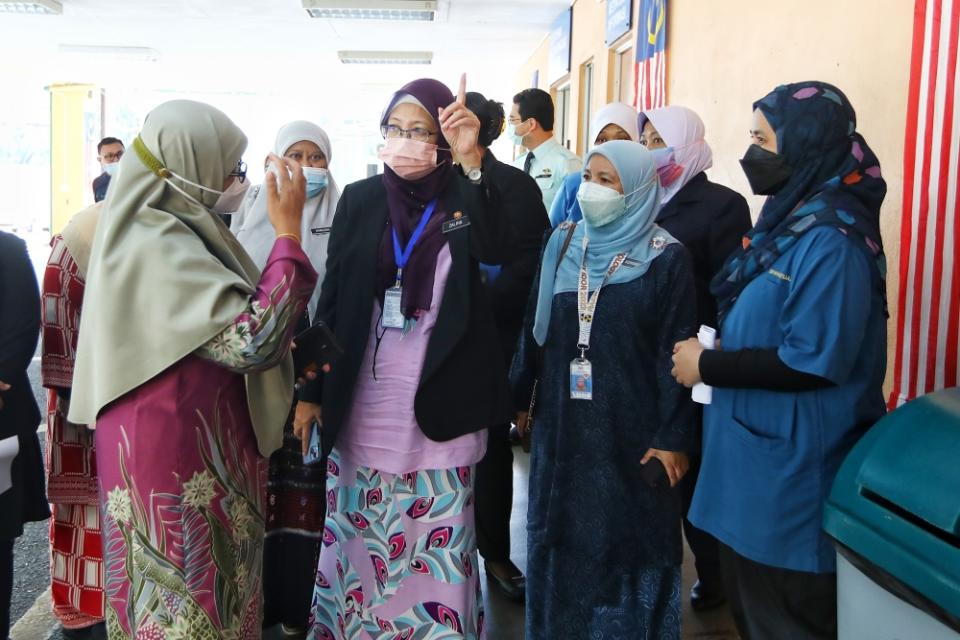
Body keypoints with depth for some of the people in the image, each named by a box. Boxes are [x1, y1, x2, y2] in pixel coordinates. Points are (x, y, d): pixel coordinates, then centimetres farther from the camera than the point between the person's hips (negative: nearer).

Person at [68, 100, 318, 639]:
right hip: (177, 450, -10)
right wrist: (288, 231, -26)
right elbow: (252, 339, -31)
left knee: (180, 589, 21)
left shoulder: (158, 229, 8)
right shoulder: (156, 245, -23)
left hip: (184, 441, 10)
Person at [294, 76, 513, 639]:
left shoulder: (467, 197, 0)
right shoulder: (360, 199, 4)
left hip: (440, 406, -2)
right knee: (357, 541, 13)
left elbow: (497, 249, -23)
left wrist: (472, 160, -33)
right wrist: (311, 392, 5)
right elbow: (331, 298, 6)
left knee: (437, 547, 6)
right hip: (363, 409, 2)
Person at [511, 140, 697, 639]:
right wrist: (519, 397, 11)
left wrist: (673, 436, -12)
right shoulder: (562, 243, 4)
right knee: (559, 532, 14)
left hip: (630, 428, -4)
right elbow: (533, 325, 9)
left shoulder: (665, 258, -9)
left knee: (627, 538, 8)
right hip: (562, 421, 4)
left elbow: (675, 352, -10)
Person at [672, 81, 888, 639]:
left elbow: (812, 362, -26)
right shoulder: (793, 218, 9)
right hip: (758, 449, 9)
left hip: (791, 466, -9)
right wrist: (712, 351, 6)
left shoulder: (829, 238, -22)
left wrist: (708, 367, -18)